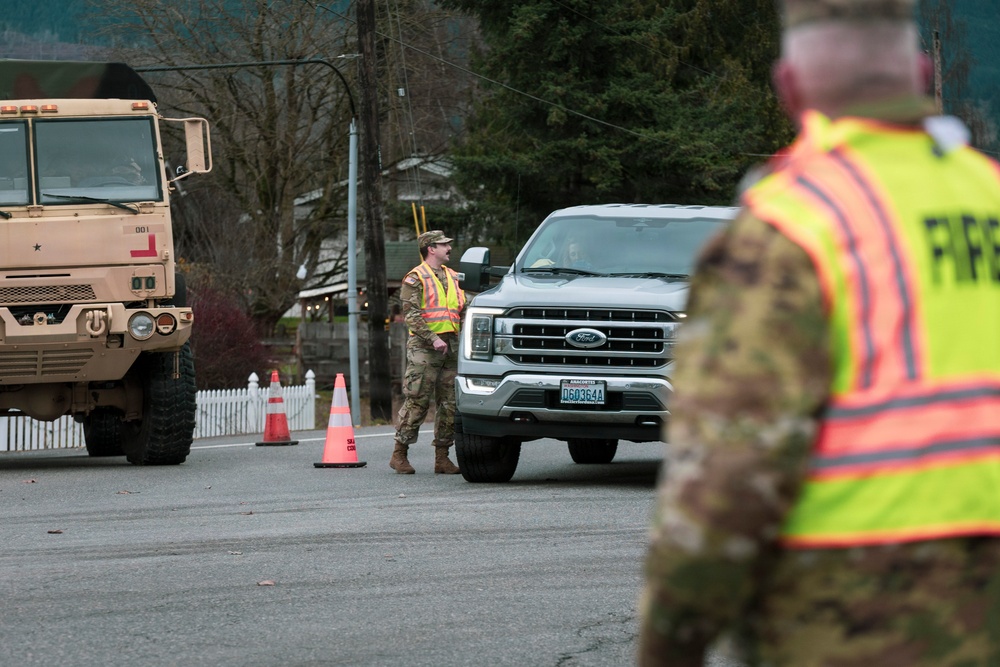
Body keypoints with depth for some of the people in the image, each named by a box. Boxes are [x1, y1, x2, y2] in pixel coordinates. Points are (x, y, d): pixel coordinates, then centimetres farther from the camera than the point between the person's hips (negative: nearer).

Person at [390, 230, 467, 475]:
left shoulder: (453, 278, 20)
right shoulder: (415, 278, -2)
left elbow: (463, 311, 24)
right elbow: (411, 315, -11)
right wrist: (433, 338, -21)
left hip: (451, 346, 7)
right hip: (424, 347, -7)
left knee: (449, 403, 3)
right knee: (417, 402, -9)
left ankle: (442, 457, 8)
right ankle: (399, 454, -4)